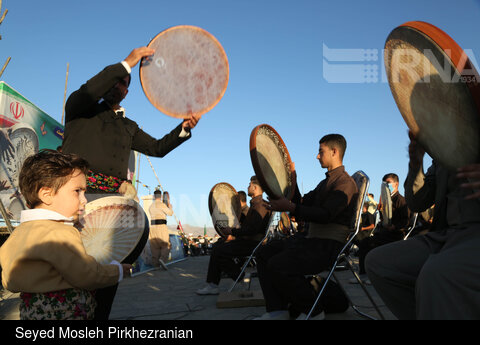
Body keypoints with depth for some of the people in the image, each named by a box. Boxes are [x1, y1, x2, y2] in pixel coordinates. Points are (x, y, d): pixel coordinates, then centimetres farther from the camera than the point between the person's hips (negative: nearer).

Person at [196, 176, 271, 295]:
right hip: (248, 241, 11)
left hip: (252, 244, -11)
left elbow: (252, 229, -26)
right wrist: (235, 236, 12)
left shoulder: (259, 205, -16)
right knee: (216, 246, 8)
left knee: (218, 251, -18)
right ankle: (212, 285, 7)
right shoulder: (256, 204, 18)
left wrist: (233, 232, -14)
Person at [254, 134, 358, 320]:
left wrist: (290, 208, -23)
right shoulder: (325, 182, 24)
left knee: (278, 264, -27)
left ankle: (313, 310, -6)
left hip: (329, 245, -10)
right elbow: (303, 203, 23)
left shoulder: (345, 182, -9)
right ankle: (277, 310, -3)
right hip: (311, 240, 10)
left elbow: (326, 214, -21)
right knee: (264, 253, 1)